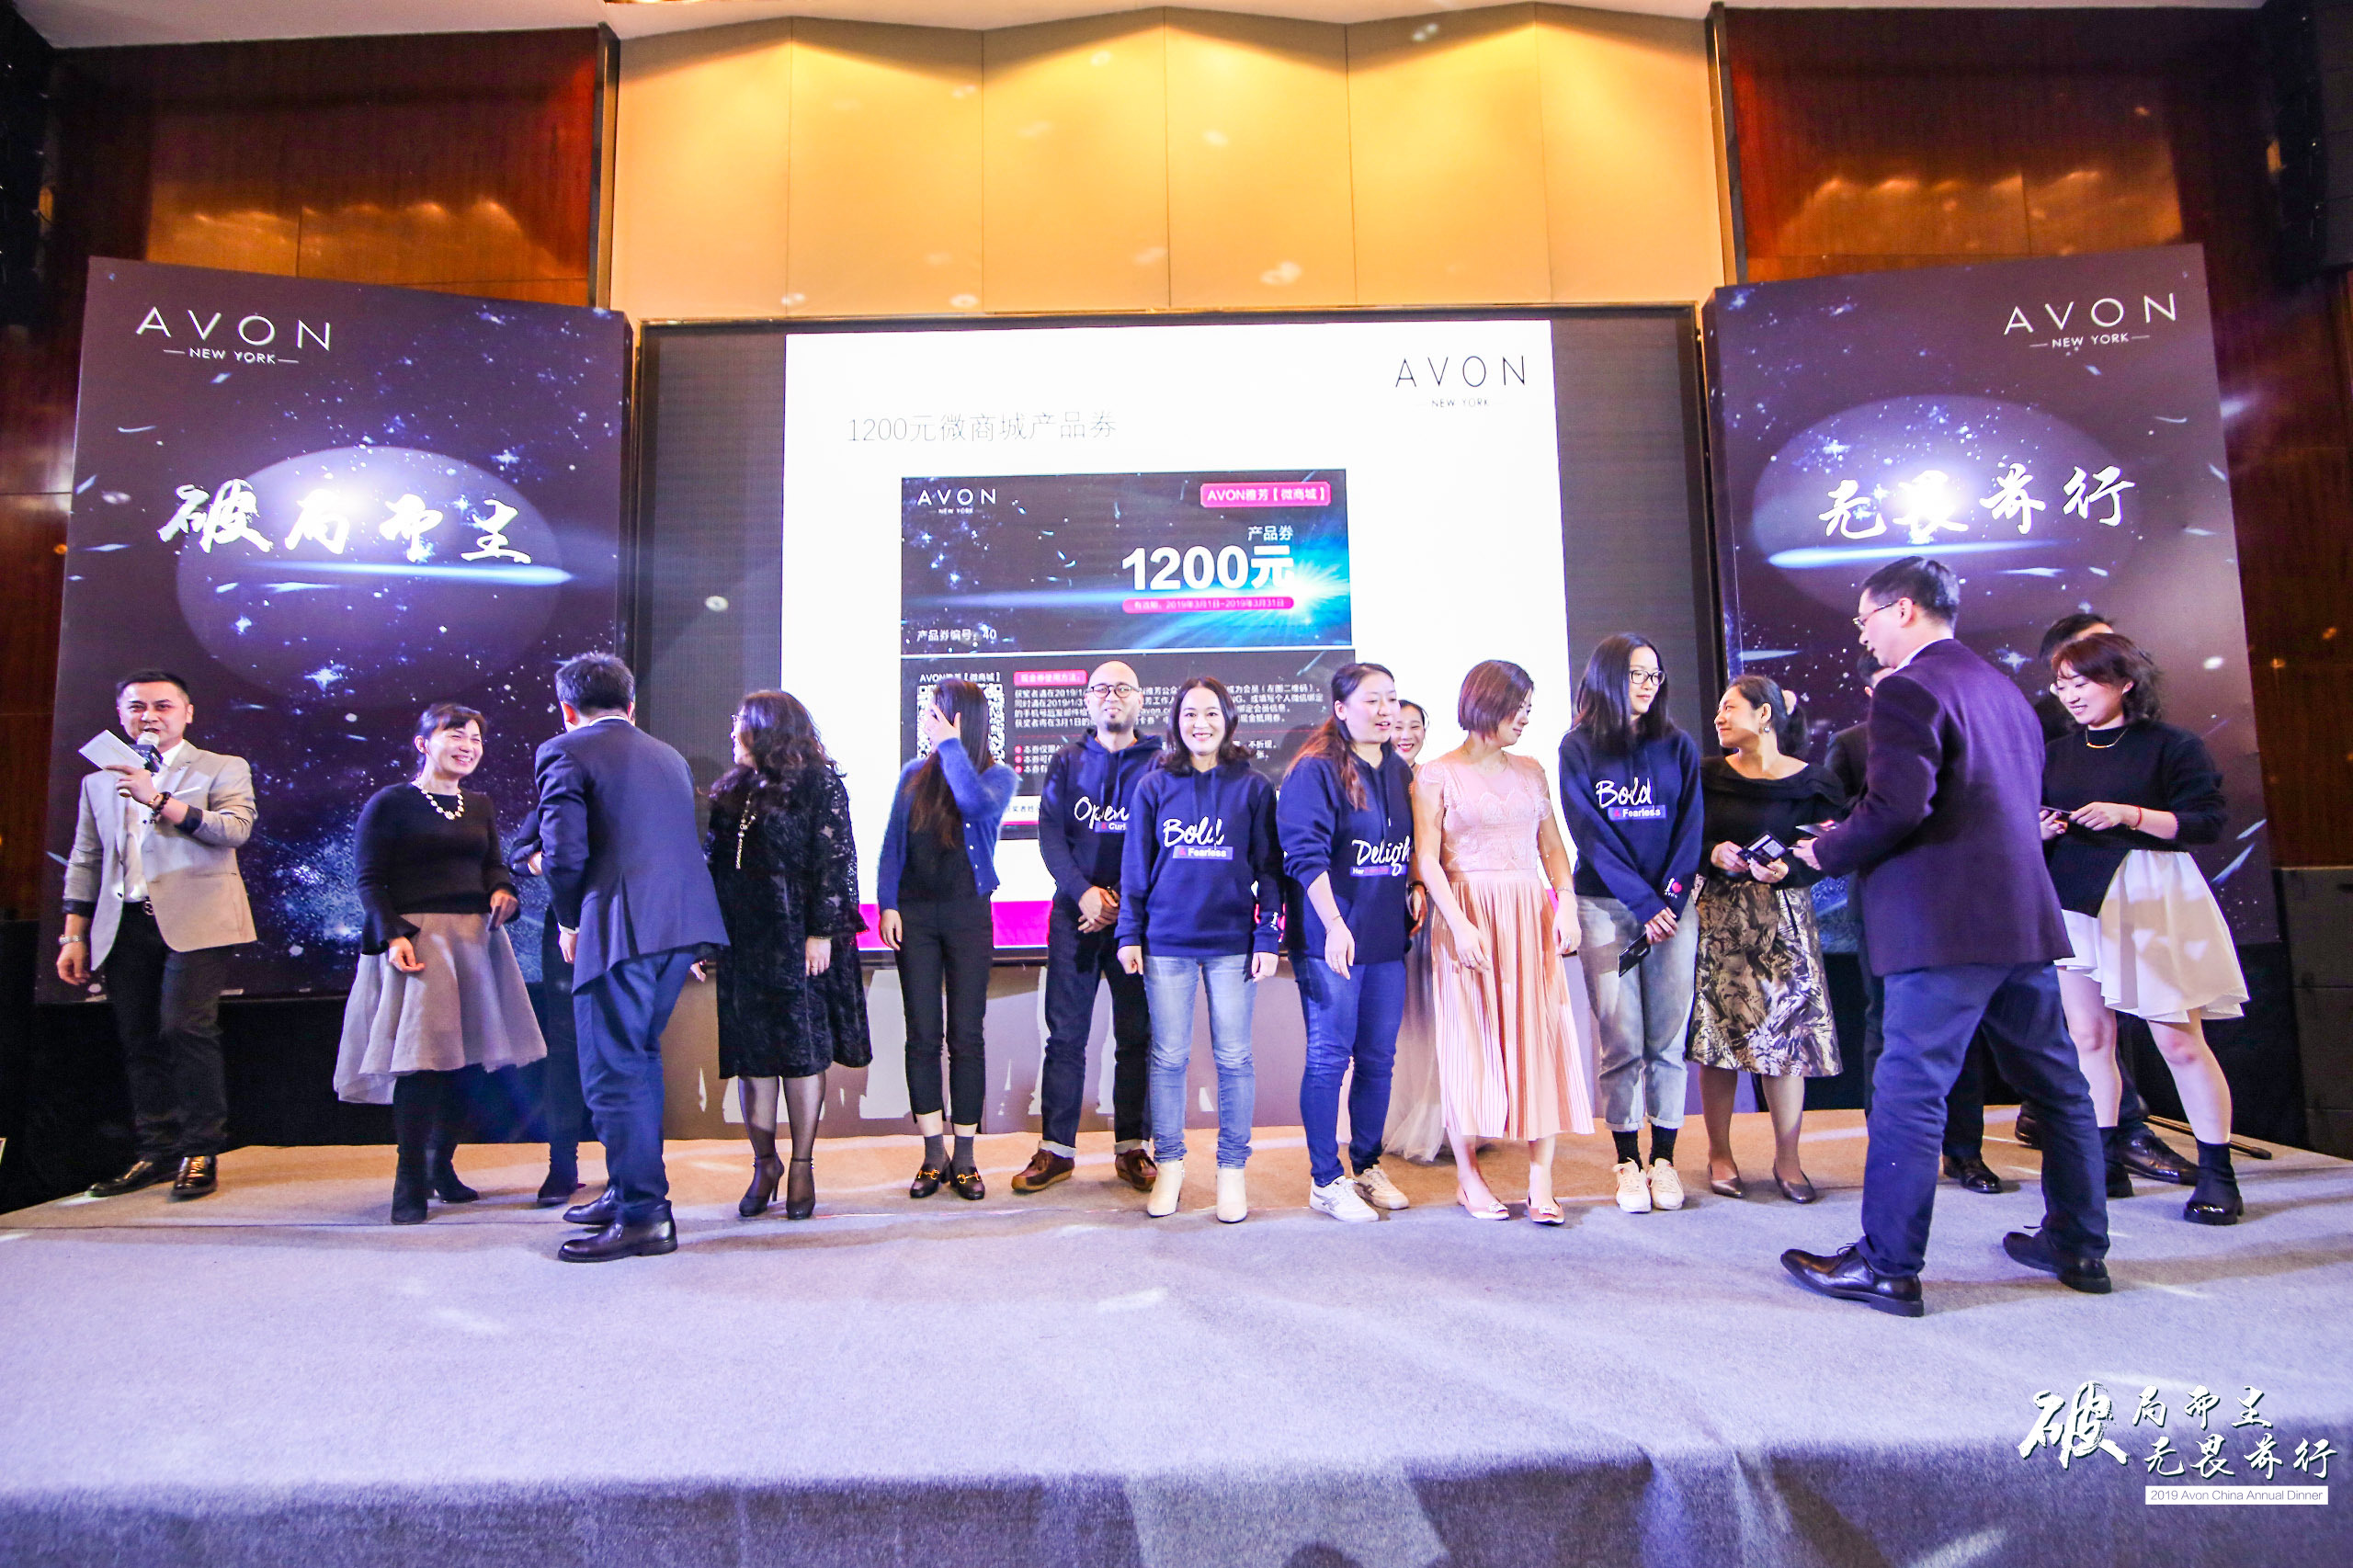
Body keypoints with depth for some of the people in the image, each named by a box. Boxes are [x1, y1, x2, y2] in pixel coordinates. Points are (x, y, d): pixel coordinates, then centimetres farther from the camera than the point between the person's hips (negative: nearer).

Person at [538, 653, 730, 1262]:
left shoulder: (565, 751, -1)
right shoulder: (670, 757, 20)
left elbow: (564, 852, -13)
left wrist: (569, 920, 4)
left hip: (620, 930, -8)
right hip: (683, 925, 8)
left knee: (613, 1072, 1)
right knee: (638, 1058, 21)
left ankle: (644, 1218, 4)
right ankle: (630, 1189, 31)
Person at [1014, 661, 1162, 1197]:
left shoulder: (1160, 765, 5)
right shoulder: (1067, 761, 11)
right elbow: (1050, 833, 2)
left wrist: (1125, 900, -11)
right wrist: (1083, 891, -12)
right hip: (1074, 912, 1)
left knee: (1136, 1035, 4)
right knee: (1065, 1033, 3)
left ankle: (1132, 1148, 16)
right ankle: (1056, 1149, 12)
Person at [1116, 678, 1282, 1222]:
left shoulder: (1252, 787, 3)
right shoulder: (1154, 786, 5)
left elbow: (1269, 867, 4)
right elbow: (1136, 866, 8)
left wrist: (1268, 937, -2)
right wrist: (1130, 933, 3)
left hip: (1232, 942, 0)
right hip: (1167, 942, 1)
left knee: (1233, 1058, 5)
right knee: (1168, 1057, 6)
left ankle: (1232, 1168, 18)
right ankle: (1169, 1164, 20)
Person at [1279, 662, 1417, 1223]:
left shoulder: (1401, 772, 13)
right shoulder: (1314, 771, -10)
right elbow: (1306, 855, -18)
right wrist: (1334, 925, -25)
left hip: (1387, 938, 7)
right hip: (1329, 938, -6)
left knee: (1378, 1057, 12)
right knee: (1330, 1056, 0)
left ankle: (1368, 1166, 27)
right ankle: (1325, 1180, 11)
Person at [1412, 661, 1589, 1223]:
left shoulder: (1531, 772, 13)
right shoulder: (1436, 774, 0)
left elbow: (1552, 847, 13)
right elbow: (1427, 859, -7)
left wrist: (1566, 906, -2)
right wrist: (1459, 923, -17)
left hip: (1531, 917, 4)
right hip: (1468, 915, -4)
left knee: (1541, 1036, -1)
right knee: (1471, 1041, 1)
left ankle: (1541, 1181, 5)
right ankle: (1468, 1177, 13)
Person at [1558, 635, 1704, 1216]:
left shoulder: (1677, 746, 11)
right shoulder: (1579, 747, 3)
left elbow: (1690, 826, 6)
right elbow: (1590, 835, -3)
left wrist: (1671, 897, -7)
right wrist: (1643, 903, -9)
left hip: (1672, 905, 2)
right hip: (1607, 906, -2)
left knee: (1668, 1038, 2)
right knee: (1621, 1041, -2)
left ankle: (1664, 1158, 11)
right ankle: (1628, 1161, 8)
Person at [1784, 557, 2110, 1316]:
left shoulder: (1908, 689, -11)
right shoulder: (2002, 686, 17)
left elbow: (1898, 804, -23)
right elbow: (2021, 800, 22)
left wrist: (1828, 852, -6)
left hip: (1947, 924, -9)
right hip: (2024, 914, 10)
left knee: (1908, 1088, -4)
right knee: (2056, 1086, 17)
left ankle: (1888, 1266, 1)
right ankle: (2078, 1246, 31)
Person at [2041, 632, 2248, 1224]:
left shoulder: (2171, 745, -1)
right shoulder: (2055, 754, 14)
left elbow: (2208, 822, -8)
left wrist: (2130, 815, -18)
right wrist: (2042, 832, -5)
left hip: (2150, 898, -5)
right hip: (2076, 901, 5)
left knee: (2177, 1039, -3)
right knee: (2087, 1035, 4)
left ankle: (2217, 1173, 8)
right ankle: (2107, 1165, 14)